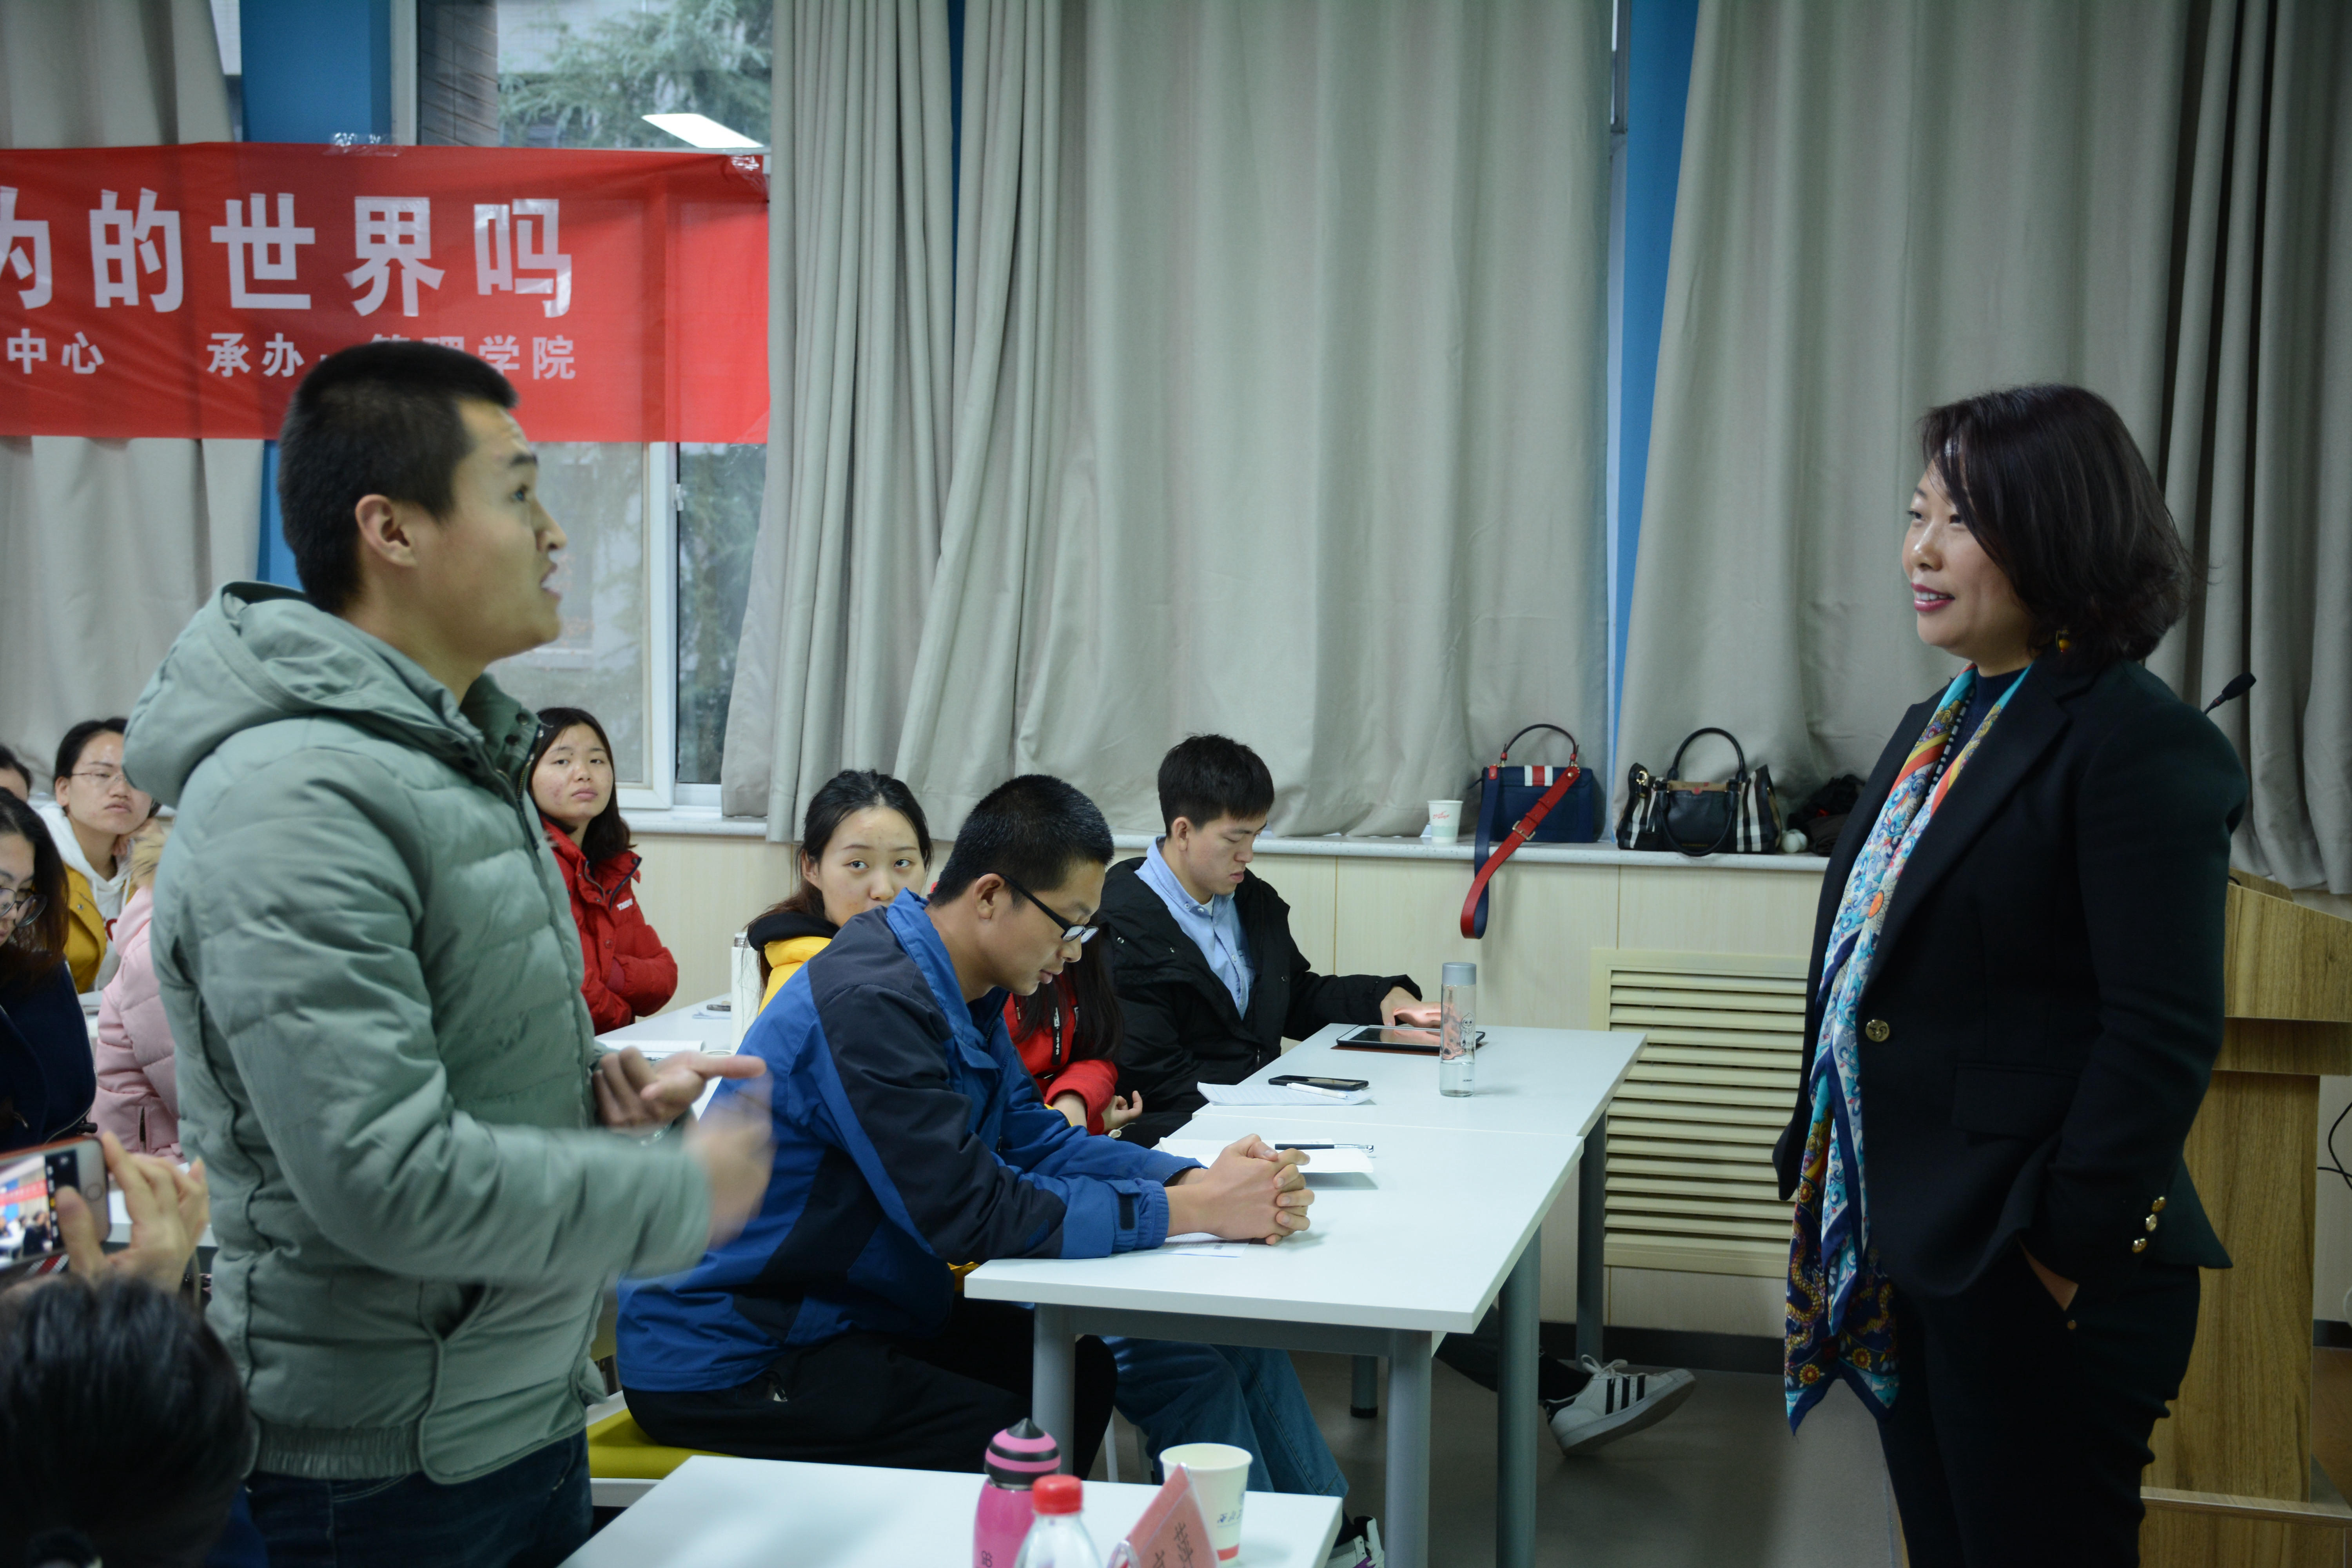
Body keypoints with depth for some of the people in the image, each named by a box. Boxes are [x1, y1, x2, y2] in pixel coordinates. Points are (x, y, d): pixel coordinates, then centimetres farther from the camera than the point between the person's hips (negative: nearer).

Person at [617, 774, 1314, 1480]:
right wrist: (1195, 1210, -23)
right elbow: (977, 1214, -28)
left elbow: (1033, 1139, 7)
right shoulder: (870, 1004, -27)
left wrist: (1198, 1178, -10)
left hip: (840, 1309, 10)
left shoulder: (958, 990, 5)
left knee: (1080, 1369, 8)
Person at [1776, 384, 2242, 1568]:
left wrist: (2071, 1247, -19)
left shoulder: (2140, 744, -14)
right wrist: (1816, 1164, 15)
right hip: (1906, 1244, 9)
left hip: (2029, 1273, -8)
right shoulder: (1940, 725, 14)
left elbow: (2164, 1034, -19)